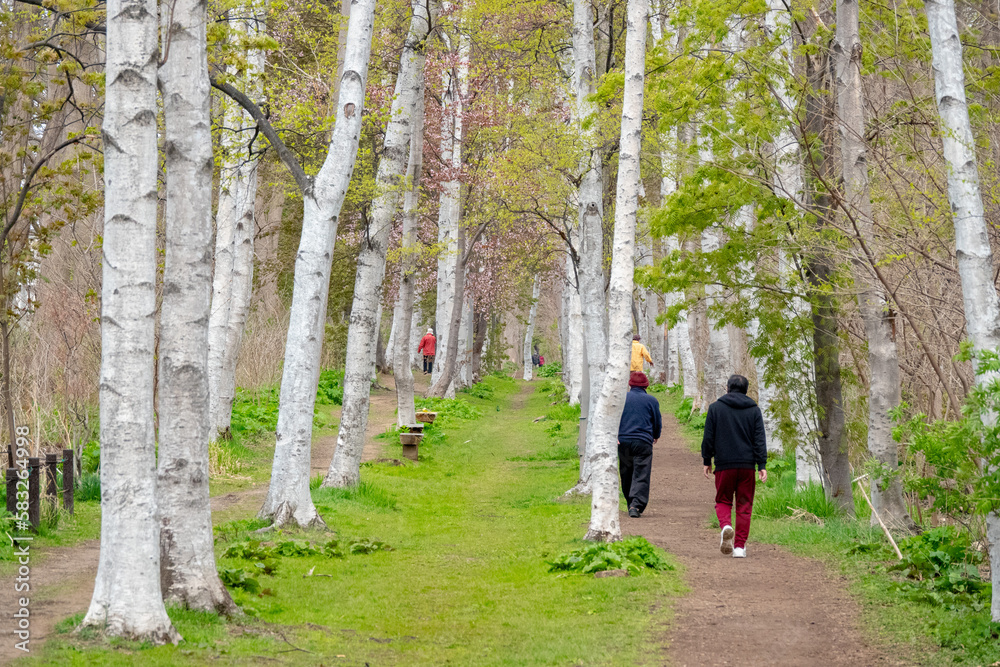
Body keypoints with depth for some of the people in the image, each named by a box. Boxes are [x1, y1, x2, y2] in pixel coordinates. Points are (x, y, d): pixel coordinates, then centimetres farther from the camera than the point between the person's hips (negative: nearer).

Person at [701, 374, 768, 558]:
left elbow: (708, 437, 2)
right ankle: (740, 546, 3)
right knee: (744, 505, 7)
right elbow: (760, 440, 0)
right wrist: (762, 465, -1)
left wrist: (707, 461, 11)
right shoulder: (754, 410, 6)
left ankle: (726, 526, -20)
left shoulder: (715, 408, 3)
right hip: (747, 465, 1)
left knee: (723, 501, 11)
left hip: (724, 465, -1)